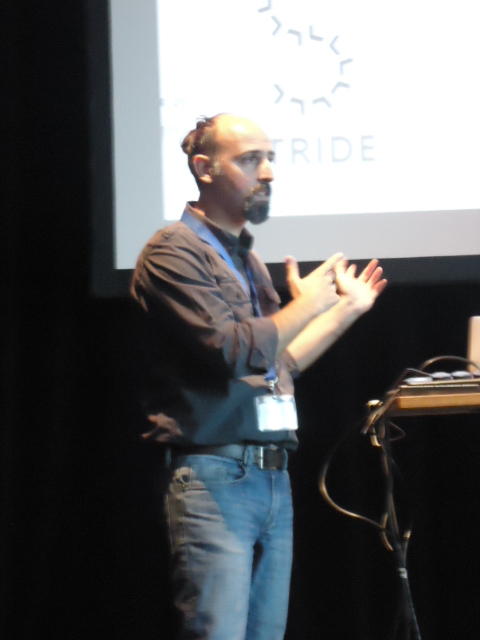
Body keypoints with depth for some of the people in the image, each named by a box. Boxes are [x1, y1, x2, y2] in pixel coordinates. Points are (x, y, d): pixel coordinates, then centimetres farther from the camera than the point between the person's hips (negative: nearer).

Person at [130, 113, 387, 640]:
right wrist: (306, 305, -4)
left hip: (273, 478, 9)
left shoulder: (246, 260, 21)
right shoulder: (174, 252, -7)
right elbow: (236, 350, -18)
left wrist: (347, 309, 26)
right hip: (214, 477, -9)